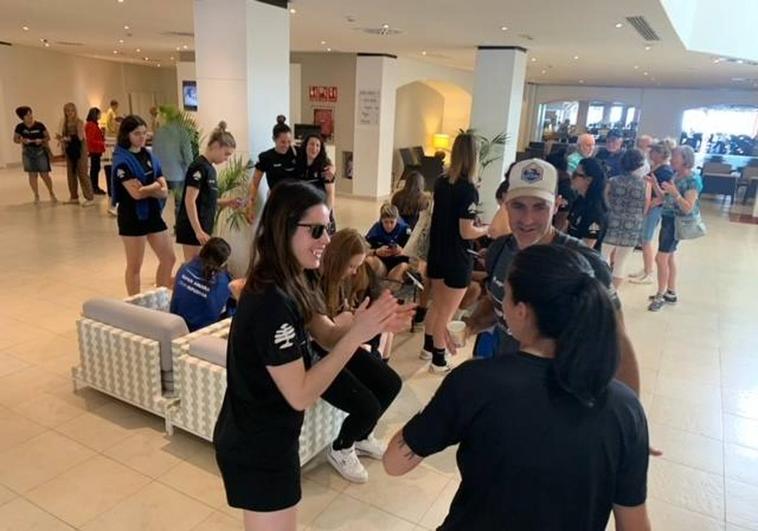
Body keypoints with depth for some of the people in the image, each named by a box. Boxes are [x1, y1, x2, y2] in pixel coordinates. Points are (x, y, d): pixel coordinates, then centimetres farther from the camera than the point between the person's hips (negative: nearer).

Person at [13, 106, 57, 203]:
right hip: (28, 152, 2)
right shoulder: (20, 127, -5)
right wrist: (22, 140, -16)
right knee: (32, 174, 4)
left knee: (44, 174, -3)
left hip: (41, 151, -2)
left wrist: (41, 140, -21)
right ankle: (36, 196, 14)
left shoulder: (40, 125, -9)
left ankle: (51, 194, 16)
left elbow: (48, 137, -2)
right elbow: (15, 139, 5)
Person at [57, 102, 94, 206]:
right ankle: (74, 197, 18)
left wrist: (68, 138, -23)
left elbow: (80, 137, -16)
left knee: (82, 173, -7)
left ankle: (89, 198, -3)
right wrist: (61, 138, -13)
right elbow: (63, 136, 8)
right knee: (71, 174, 9)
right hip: (69, 150, 6)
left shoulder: (79, 122, -10)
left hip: (79, 150, -6)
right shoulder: (64, 123, 7)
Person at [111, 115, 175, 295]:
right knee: (135, 266, 5)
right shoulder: (122, 160, -13)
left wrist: (145, 188, -16)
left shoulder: (149, 156, 8)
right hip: (132, 216, -7)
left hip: (153, 213, 7)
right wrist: (155, 186, -7)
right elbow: (136, 193, -22)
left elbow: (164, 191, 3)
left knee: (169, 259, 11)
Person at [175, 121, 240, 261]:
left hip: (203, 227, 9)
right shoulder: (199, 167, -15)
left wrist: (225, 202, 6)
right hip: (192, 228, -9)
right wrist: (198, 231, -23)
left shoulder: (210, 168, 12)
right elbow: (190, 201, -20)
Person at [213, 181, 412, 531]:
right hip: (258, 450, -9)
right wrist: (357, 336, -29)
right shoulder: (272, 303, -31)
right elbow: (300, 395, -27)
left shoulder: (286, 285, -1)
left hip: (260, 438, 9)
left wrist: (372, 324, -11)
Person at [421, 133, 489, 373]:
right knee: (447, 312, 6)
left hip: (437, 253, 7)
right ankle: (438, 361, 19)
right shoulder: (468, 190, -21)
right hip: (458, 259, -7)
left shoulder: (441, 183, 2)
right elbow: (466, 232, -21)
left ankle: (428, 348, 37)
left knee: (436, 305, 22)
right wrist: (488, 229, -5)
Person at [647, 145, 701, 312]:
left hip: (676, 222, -9)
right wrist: (655, 185, 0)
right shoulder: (675, 176, 7)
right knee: (670, 257, 15)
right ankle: (671, 293, 26)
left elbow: (688, 209, -21)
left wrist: (676, 194, -33)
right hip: (668, 219, 9)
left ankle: (661, 295, 4)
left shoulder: (692, 182, -16)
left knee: (661, 258, -8)